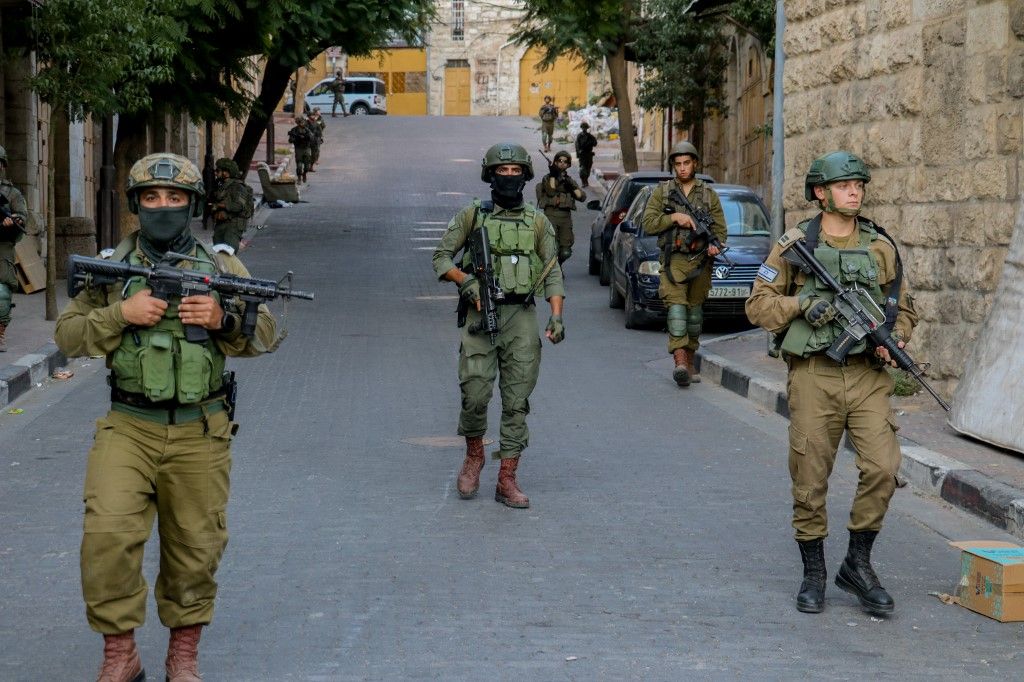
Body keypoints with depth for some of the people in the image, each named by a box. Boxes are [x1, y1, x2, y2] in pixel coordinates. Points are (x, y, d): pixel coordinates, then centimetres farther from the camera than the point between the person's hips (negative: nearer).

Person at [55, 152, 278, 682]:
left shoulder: (222, 268, 6)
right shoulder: (110, 267, 4)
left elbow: (264, 336, 6)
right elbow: (68, 336, 2)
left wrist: (224, 320, -13)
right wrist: (121, 313, -13)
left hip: (199, 434, 1)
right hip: (128, 428, -1)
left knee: (195, 547, 8)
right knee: (108, 534, -16)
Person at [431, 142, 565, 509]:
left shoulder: (537, 222, 10)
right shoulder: (472, 216, 5)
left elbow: (552, 273, 9)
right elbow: (441, 257, 5)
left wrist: (556, 316, -5)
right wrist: (465, 280, -14)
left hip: (522, 318, 2)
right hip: (481, 316, -1)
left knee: (517, 400, -1)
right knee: (475, 394, -9)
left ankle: (507, 481, 4)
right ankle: (474, 457, 19)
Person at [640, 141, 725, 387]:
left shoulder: (709, 194, 10)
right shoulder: (662, 191, 7)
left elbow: (720, 228, 8)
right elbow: (647, 223, -1)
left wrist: (715, 244, -13)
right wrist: (674, 217, -14)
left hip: (700, 262, 2)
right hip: (673, 260, -2)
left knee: (695, 311, 8)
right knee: (676, 307, -16)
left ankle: (689, 362, 18)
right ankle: (679, 361, -26)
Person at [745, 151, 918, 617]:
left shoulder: (881, 246, 10)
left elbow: (904, 307, 17)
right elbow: (759, 303, 2)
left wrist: (892, 340, -2)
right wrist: (804, 306, -13)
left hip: (867, 375, 2)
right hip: (813, 374, -2)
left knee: (883, 468, -11)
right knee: (810, 478, 2)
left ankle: (858, 564, 7)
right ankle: (813, 574, 18)